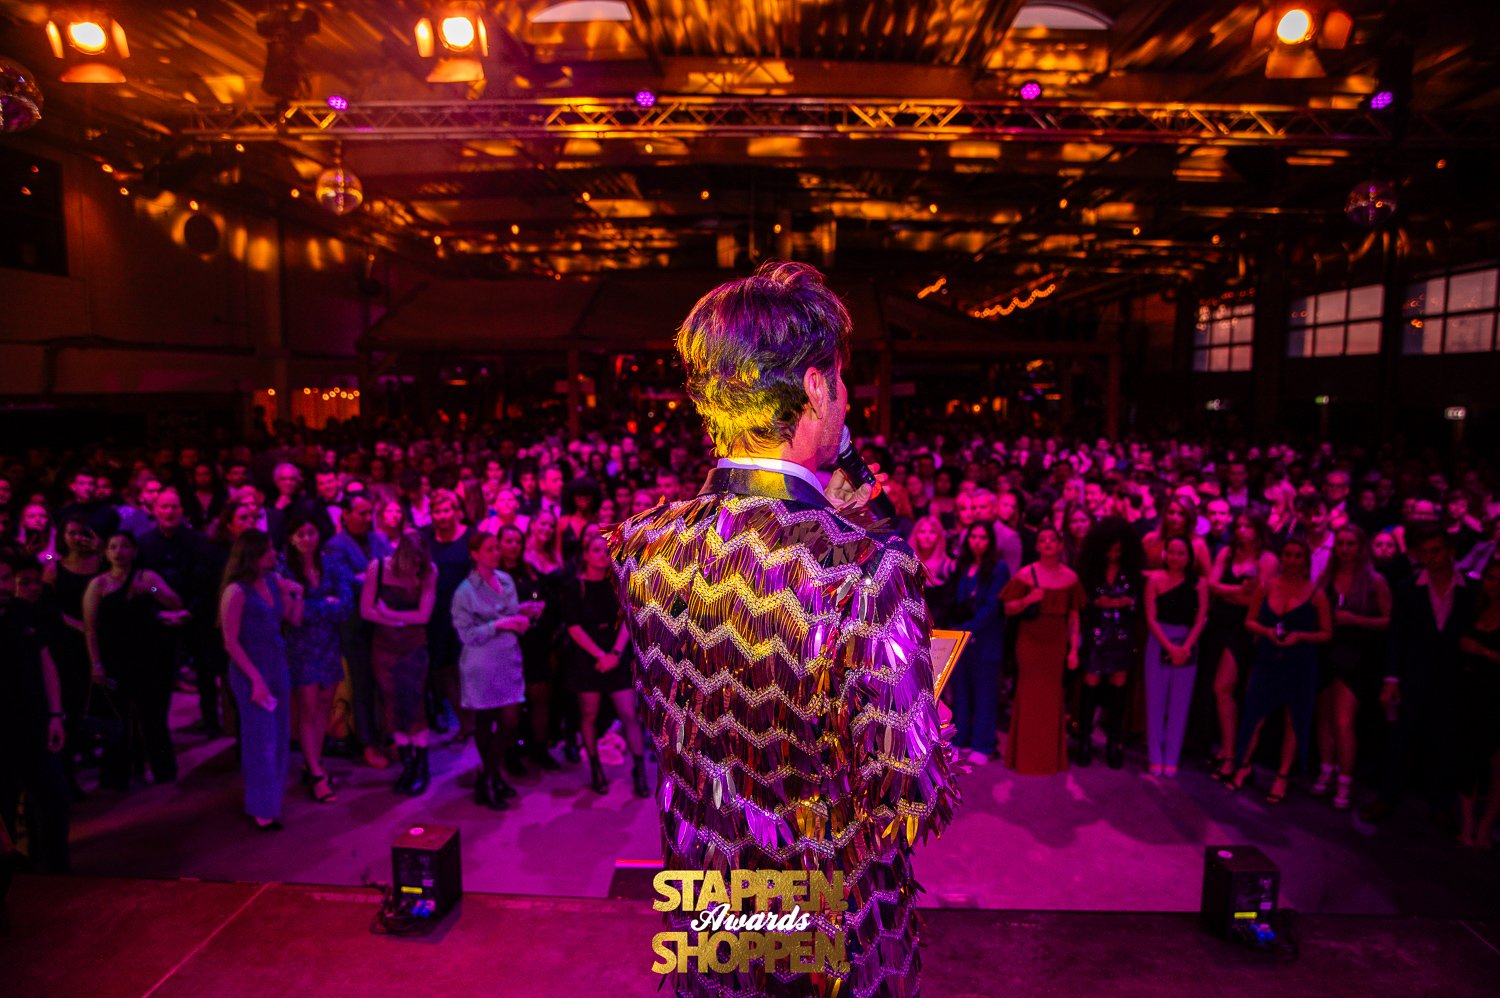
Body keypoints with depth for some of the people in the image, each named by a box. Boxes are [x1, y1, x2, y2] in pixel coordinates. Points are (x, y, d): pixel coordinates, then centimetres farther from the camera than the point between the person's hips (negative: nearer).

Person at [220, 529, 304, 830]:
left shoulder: (274, 580, 3)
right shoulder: (237, 591, -16)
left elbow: (295, 620, 10)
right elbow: (231, 643, -15)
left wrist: (297, 594, -7)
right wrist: (256, 679, -17)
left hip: (277, 666, 6)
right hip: (251, 671, -6)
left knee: (280, 737, 14)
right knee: (261, 739, 2)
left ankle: (272, 795, 29)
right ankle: (262, 810, 14)